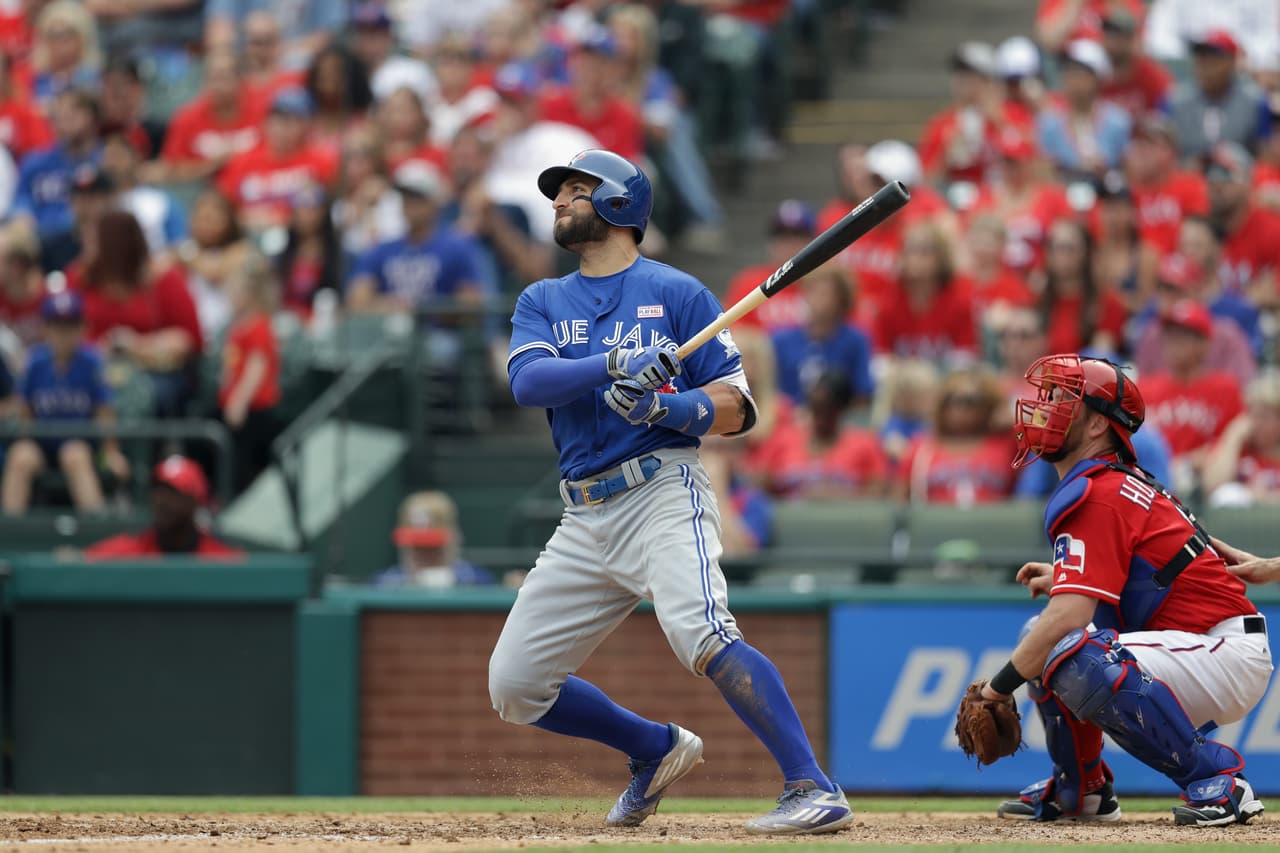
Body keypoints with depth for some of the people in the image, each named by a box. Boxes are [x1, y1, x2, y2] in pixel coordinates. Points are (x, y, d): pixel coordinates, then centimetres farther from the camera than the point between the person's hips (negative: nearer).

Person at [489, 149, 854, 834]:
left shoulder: (677, 293, 5)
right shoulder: (541, 302, 17)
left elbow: (735, 409, -1)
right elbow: (528, 380, -4)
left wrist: (664, 406, -21)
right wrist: (615, 365, -20)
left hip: (664, 494, -6)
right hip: (584, 518, 6)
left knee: (700, 634, -31)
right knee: (513, 686, 5)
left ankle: (815, 790, -31)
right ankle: (657, 749, 26)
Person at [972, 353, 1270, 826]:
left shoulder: (1096, 498, -16)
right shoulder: (1124, 482, 15)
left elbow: (1070, 617, -24)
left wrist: (998, 686, -13)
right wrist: (1061, 579, 17)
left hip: (1229, 654, -10)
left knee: (1073, 658, -33)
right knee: (1039, 634, 16)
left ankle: (1217, 780, -23)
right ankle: (1080, 788, 26)